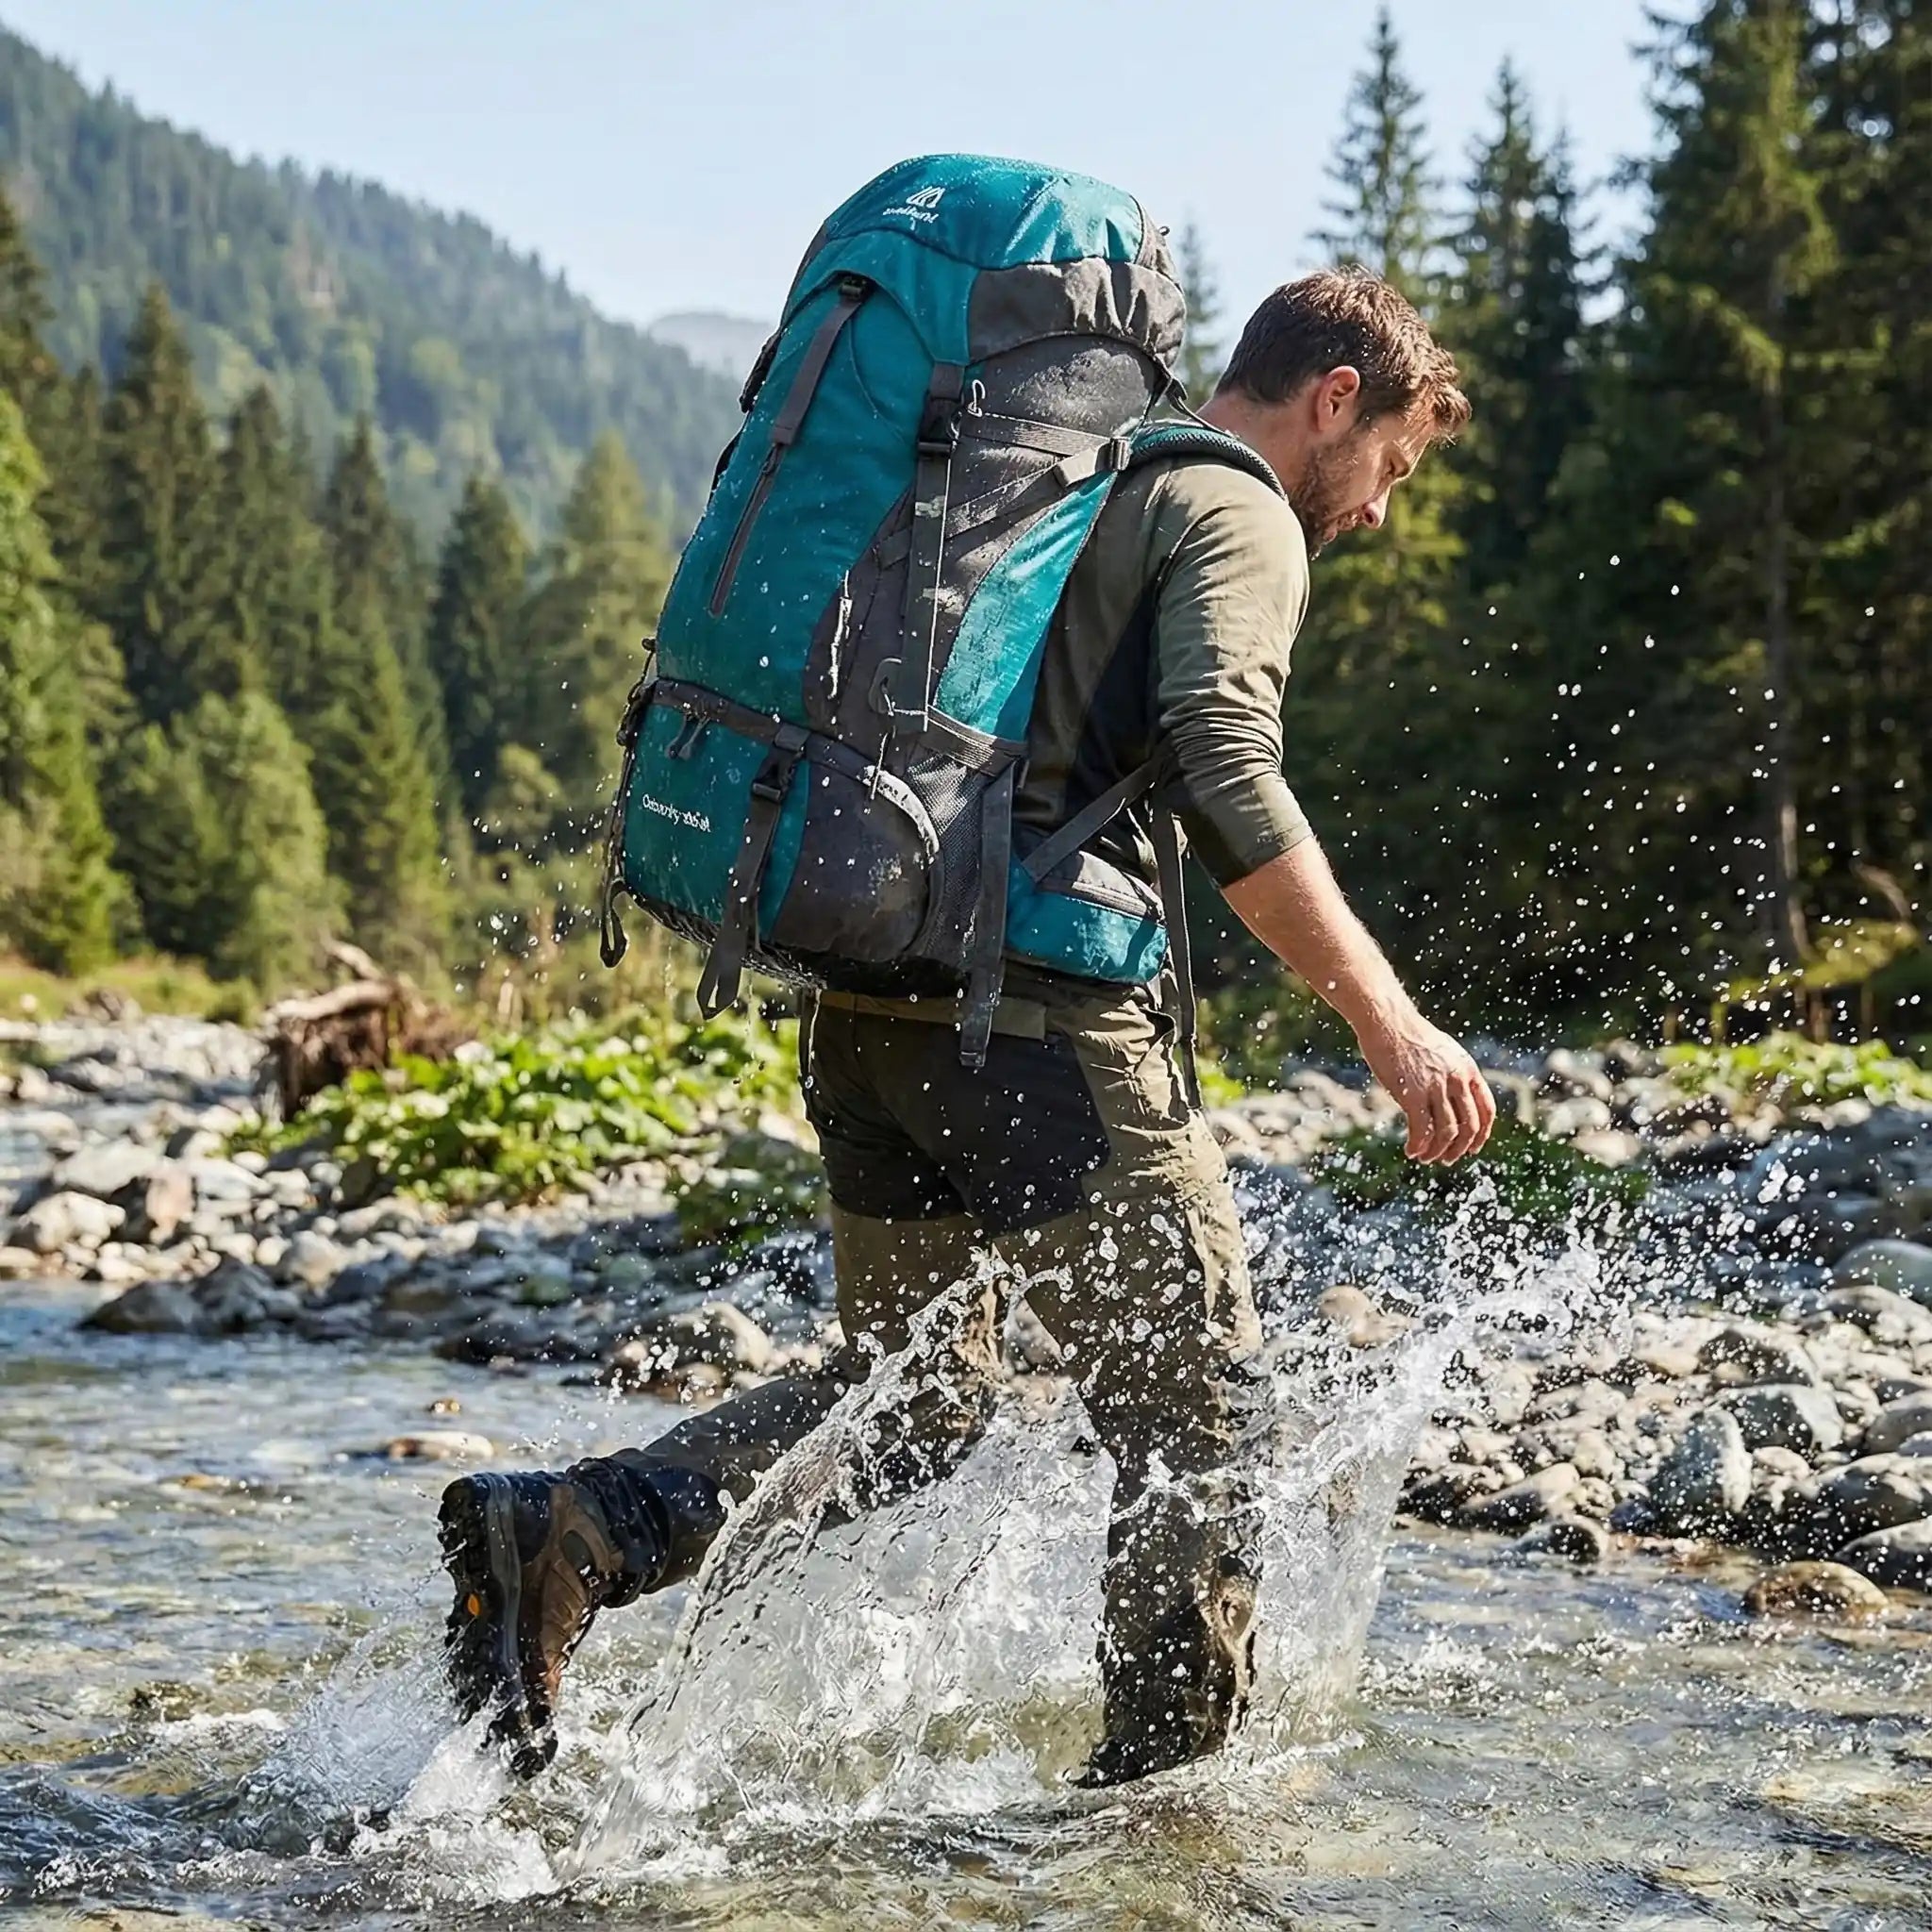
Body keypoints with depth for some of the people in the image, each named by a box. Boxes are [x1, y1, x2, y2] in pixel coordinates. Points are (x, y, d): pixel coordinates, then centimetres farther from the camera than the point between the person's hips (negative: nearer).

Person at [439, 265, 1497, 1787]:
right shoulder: (1236, 517, -3)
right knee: (1194, 1397, 5)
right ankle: (1168, 1782, 10)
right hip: (1035, 1008, -8)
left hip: (868, 995, 8)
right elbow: (1228, 789, -19)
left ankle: (563, 1533, 1)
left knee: (915, 1398, 16)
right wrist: (1387, 1020, -19)